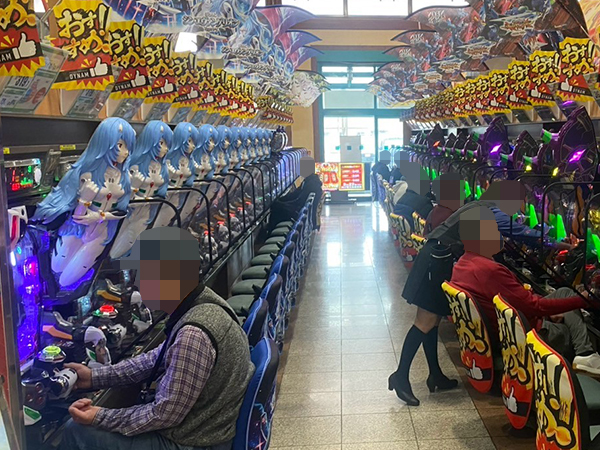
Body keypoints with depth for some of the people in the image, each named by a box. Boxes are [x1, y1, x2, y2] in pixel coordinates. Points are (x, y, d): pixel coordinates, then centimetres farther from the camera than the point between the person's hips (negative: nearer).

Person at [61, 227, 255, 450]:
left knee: (78, 431, 1)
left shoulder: (194, 334, -32)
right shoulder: (205, 303, -3)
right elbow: (158, 360, 9)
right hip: (203, 430, 9)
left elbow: (165, 414, -24)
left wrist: (100, 417, -13)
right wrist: (95, 377, 6)